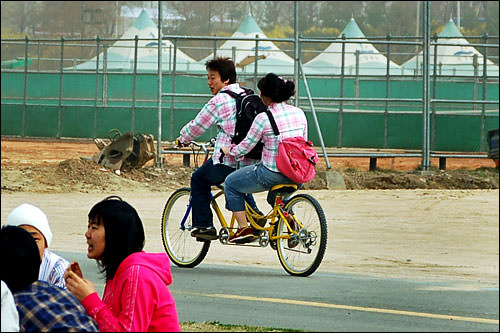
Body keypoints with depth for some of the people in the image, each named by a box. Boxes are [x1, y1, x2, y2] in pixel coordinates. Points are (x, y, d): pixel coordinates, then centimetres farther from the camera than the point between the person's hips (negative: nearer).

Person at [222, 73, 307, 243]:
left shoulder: (263, 118, -14)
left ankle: (244, 228, 12)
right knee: (275, 197, 39)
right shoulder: (299, 113, 4)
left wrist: (229, 150, 14)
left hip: (272, 174, -6)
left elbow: (245, 147, -6)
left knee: (231, 183, 18)